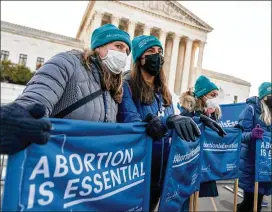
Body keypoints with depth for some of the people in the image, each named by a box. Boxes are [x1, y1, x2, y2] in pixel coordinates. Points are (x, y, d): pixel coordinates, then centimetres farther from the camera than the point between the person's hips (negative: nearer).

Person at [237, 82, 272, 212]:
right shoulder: (251, 109, -11)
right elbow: (241, 134, -17)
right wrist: (251, 134, -37)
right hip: (250, 162, -6)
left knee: (258, 199, 12)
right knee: (250, 199, 0)